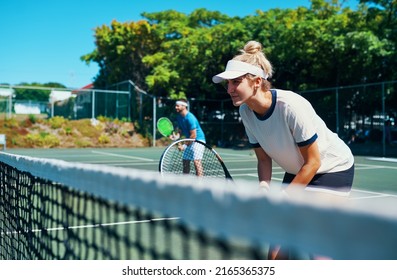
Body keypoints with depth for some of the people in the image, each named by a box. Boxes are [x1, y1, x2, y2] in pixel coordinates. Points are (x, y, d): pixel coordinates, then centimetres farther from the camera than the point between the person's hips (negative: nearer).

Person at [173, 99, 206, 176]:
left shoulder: (190, 118, -23)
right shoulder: (179, 117, 4)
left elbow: (193, 135, -23)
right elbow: (180, 130, 13)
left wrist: (184, 146, -19)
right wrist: (177, 136, -11)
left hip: (198, 139, -9)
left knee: (196, 161, -20)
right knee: (185, 160, 10)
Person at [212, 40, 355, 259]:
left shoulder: (291, 106, -31)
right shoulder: (246, 111, -11)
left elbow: (312, 162, -22)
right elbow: (264, 159, -2)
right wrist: (264, 187, -22)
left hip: (332, 169, -6)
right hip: (296, 172, 6)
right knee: (276, 255, 2)